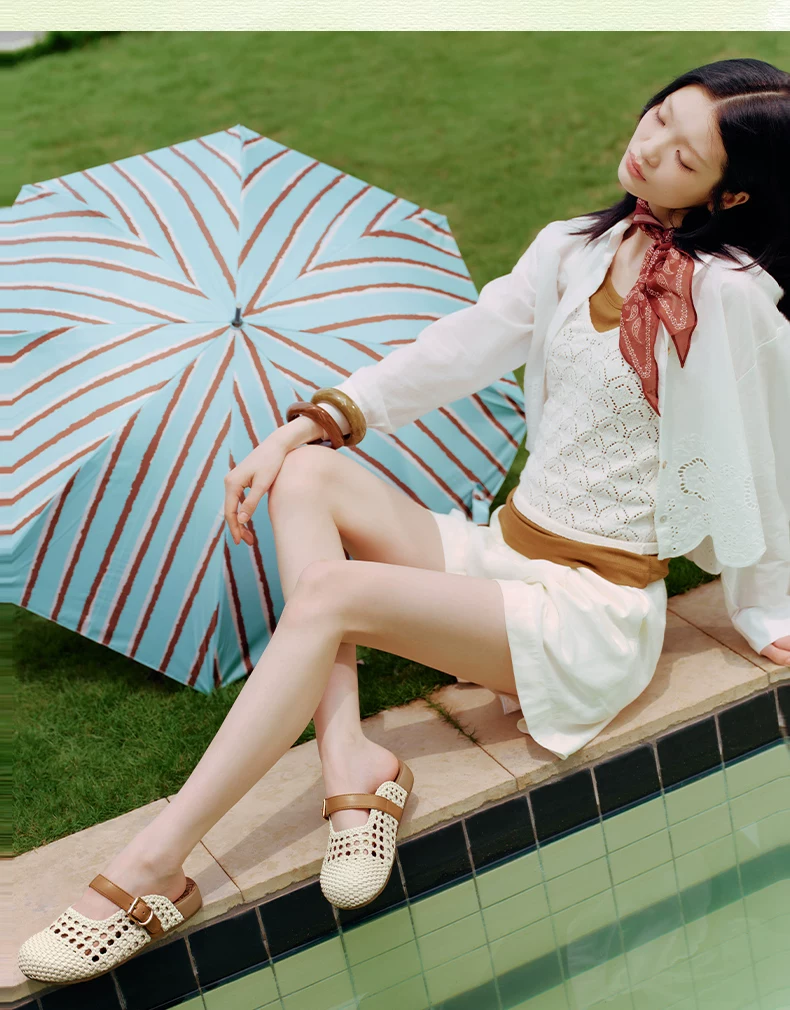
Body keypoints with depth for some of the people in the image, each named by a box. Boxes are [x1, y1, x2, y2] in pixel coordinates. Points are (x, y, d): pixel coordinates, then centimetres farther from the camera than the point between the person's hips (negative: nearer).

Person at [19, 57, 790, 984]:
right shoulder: (574, 250, 6)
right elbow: (456, 351, 5)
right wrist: (304, 426, -3)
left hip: (597, 613, -7)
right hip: (503, 554, 7)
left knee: (327, 592, -26)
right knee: (308, 473, -12)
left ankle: (154, 864, -20)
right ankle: (349, 757, -22)